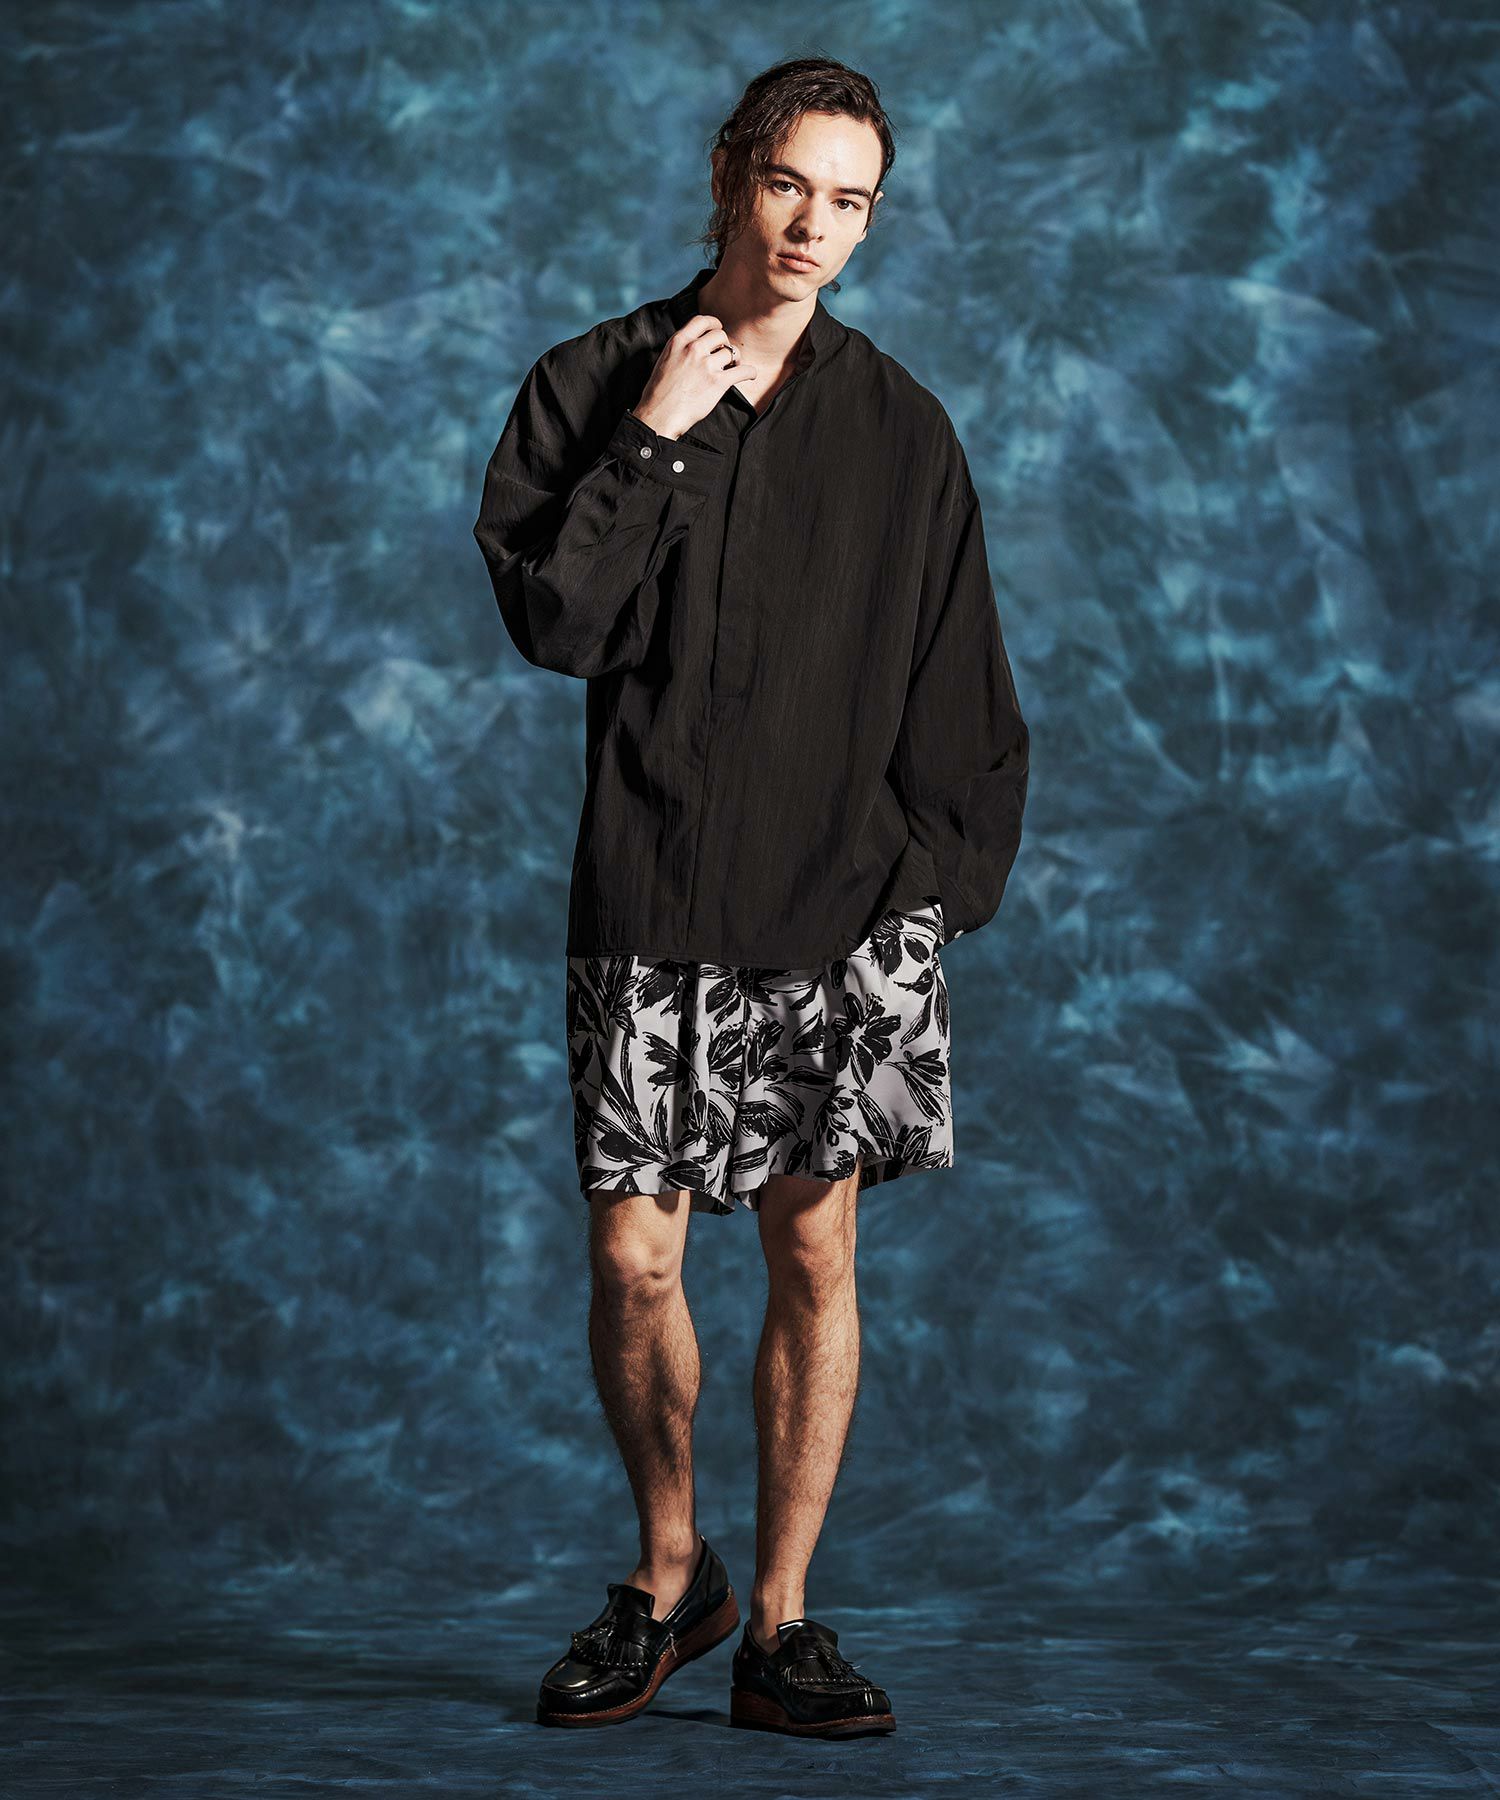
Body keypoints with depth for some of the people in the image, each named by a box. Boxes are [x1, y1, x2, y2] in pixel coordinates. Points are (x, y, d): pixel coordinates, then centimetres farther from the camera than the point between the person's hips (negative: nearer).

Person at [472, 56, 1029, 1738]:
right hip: (651, 902, -1)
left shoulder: (900, 427, 9)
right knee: (632, 1256, -2)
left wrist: (943, 873, 1)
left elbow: (961, 686, 10)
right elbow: (549, 621, -6)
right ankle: (670, 1575, 23)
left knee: (814, 1251, 2)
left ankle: (779, 1624, 15)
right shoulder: (596, 384, 5)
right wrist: (651, 445, -11)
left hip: (849, 906, 1)